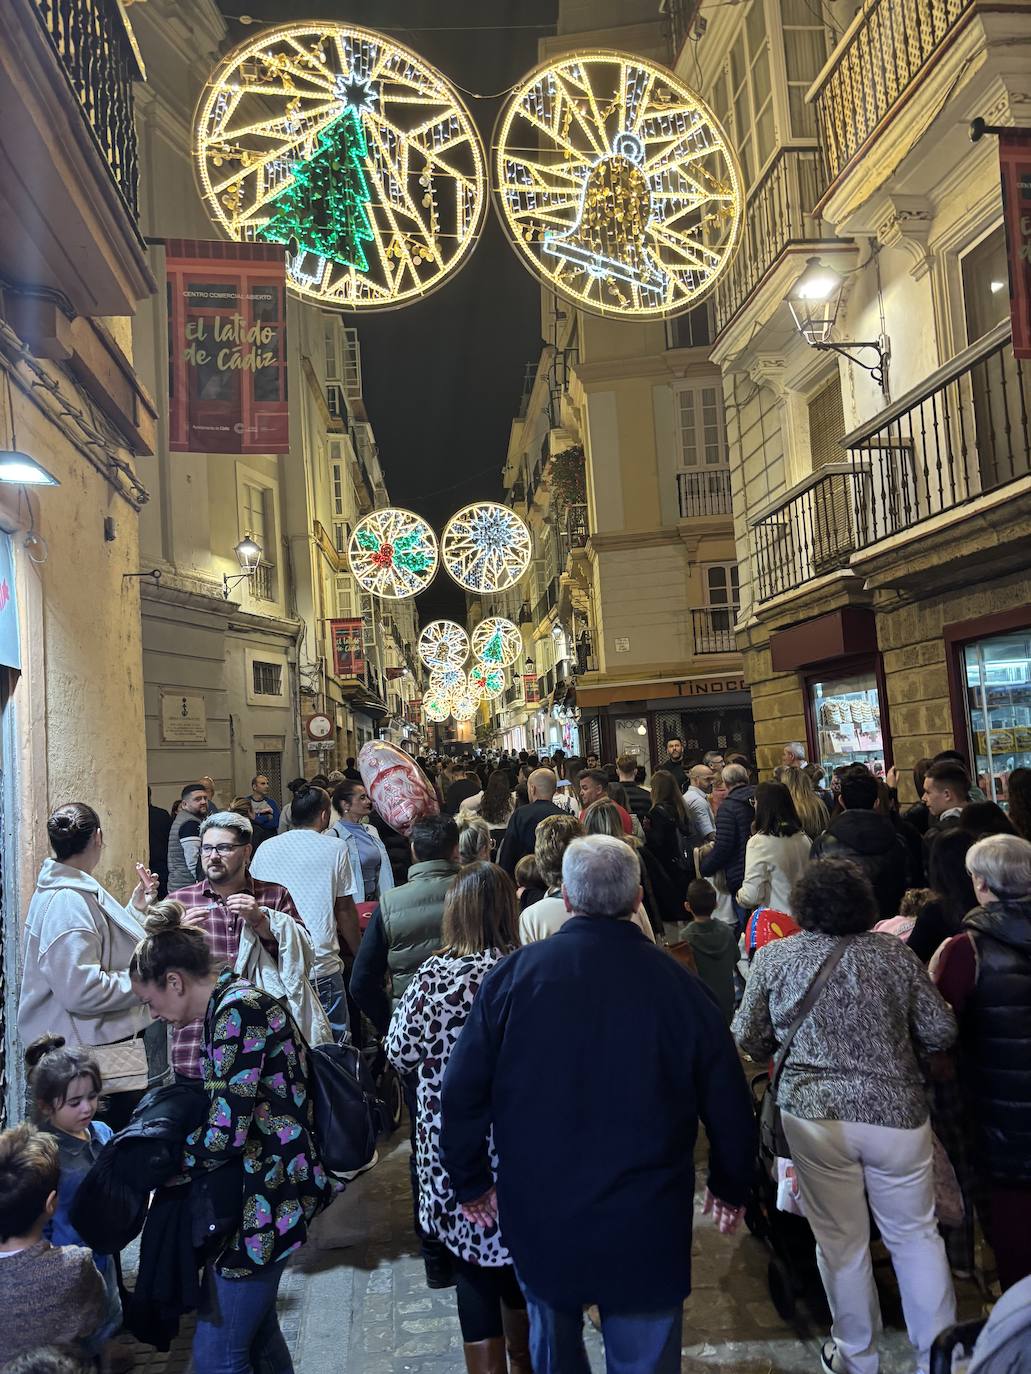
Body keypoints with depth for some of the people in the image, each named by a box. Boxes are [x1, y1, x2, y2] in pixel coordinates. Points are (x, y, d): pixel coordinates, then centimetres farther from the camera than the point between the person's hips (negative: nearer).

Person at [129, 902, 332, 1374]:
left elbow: (224, 1136, -23)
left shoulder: (237, 1010, -21)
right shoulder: (236, 1002, 9)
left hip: (264, 1197, -10)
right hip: (266, 1188, 10)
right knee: (256, 1332, 23)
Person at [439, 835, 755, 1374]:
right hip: (646, 1225, -1)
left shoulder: (514, 973, -12)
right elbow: (727, 1101, -3)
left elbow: (463, 1090, -7)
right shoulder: (676, 982, -13)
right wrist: (731, 1187, 14)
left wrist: (470, 1181, 7)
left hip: (537, 1210, 1)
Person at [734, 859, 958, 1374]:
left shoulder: (773, 956, -4)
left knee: (841, 1241, 15)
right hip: (898, 1110, 1)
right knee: (916, 1235, 18)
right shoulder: (897, 953, -2)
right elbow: (941, 1032, 2)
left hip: (815, 1114, -1)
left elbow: (748, 1038, 3)